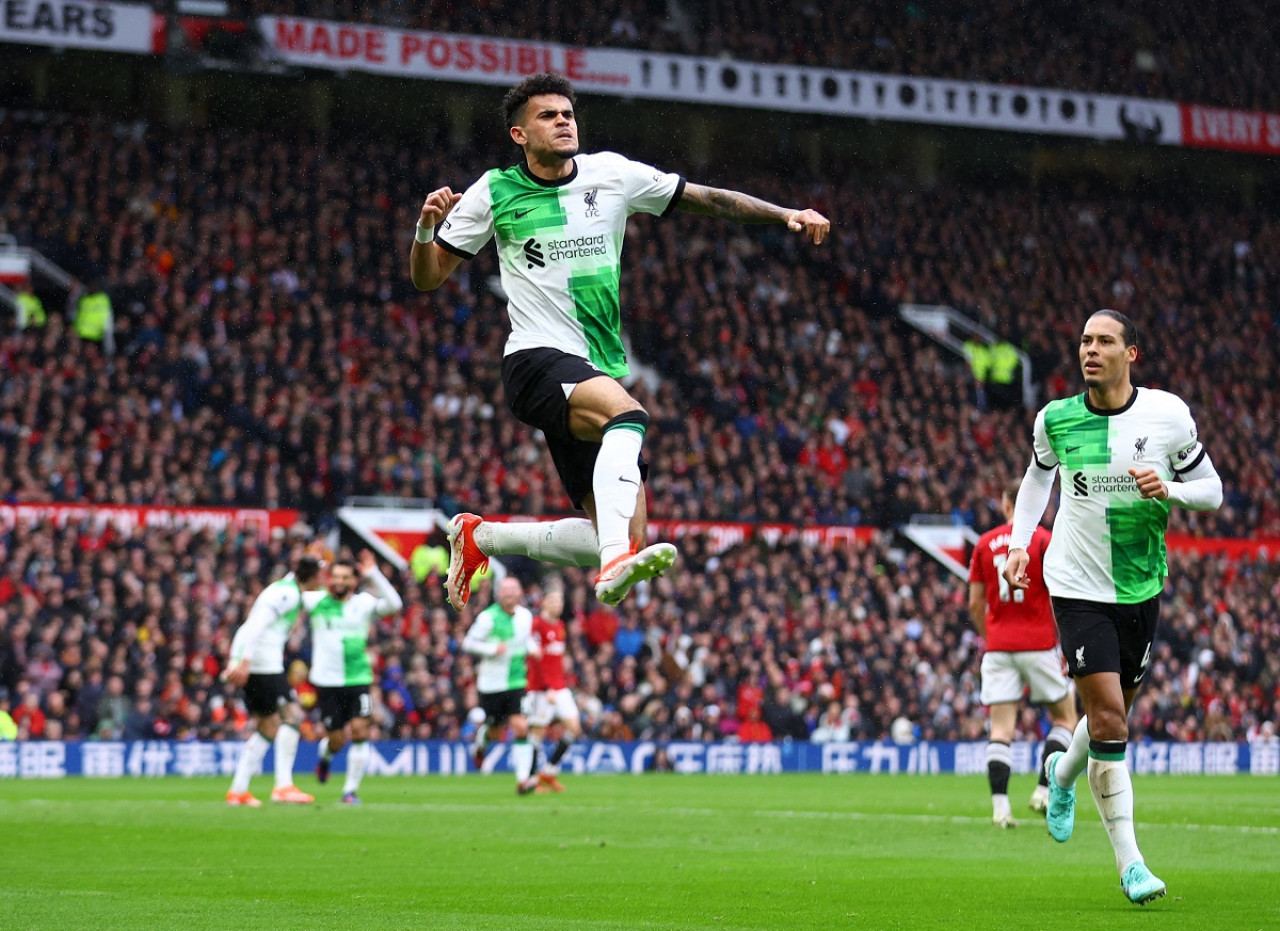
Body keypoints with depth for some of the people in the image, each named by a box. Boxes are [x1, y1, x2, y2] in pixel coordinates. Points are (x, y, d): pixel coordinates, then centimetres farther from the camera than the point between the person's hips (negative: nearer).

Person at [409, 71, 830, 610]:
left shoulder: (612, 175, 7)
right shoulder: (494, 193, 1)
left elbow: (707, 199, 13)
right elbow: (427, 278, 6)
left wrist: (786, 215, 3)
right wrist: (427, 227, -14)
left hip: (601, 372, 5)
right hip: (537, 359, -5)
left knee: (613, 540, -3)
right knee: (628, 414, -37)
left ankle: (479, 536, 17)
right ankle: (617, 561, -50)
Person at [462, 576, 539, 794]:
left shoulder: (526, 616, 5)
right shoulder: (488, 617, -10)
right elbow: (468, 643, -7)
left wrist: (531, 648, 4)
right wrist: (492, 649, -20)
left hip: (517, 681, 3)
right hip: (491, 684, -3)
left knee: (521, 727, -12)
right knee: (496, 731, 8)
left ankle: (523, 780, -13)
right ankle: (482, 735, 47)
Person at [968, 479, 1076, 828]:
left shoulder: (984, 543, 7)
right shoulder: (1044, 540, -4)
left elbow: (975, 604, 8)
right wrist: (1066, 646, 0)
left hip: (998, 647, 3)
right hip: (1039, 644, -3)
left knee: (1001, 729, 0)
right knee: (1064, 718, 14)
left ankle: (1000, 803, -13)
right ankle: (1044, 789, 1)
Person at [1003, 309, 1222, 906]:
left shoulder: (1169, 414, -7)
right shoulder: (1055, 419, -5)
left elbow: (1211, 489, 2)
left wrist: (1168, 490, -19)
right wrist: (1019, 542, 7)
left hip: (1141, 587, 2)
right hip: (1077, 585, -2)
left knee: (1112, 714, 15)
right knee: (1108, 716, -13)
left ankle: (1064, 774, 51)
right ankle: (1129, 862, -9)